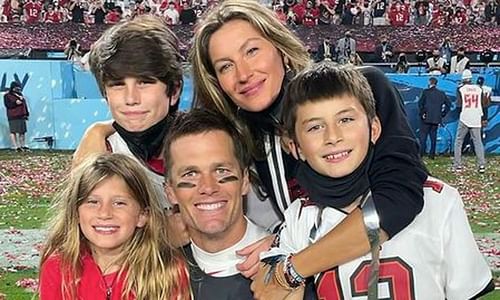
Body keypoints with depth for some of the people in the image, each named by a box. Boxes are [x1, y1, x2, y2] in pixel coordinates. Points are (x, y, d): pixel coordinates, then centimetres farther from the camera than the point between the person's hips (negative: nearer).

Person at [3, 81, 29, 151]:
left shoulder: (20, 94, 19)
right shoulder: (7, 95, -1)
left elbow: (24, 104, 21)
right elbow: (7, 105, -12)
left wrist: (26, 114, 18)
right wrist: (15, 103, -23)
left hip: (21, 116, 7)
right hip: (13, 117, -7)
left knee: (22, 131, 8)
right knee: (14, 131, -7)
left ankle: (23, 145, 16)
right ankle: (15, 146, -6)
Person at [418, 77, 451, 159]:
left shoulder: (426, 92, -5)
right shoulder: (441, 93, 8)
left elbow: (420, 103, -14)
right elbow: (448, 104, 8)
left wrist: (421, 113, -6)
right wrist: (442, 114, 9)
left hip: (426, 118, -4)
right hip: (436, 119, 4)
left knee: (423, 136, 1)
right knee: (433, 136, 10)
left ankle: (421, 154, -4)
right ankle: (432, 154, 10)